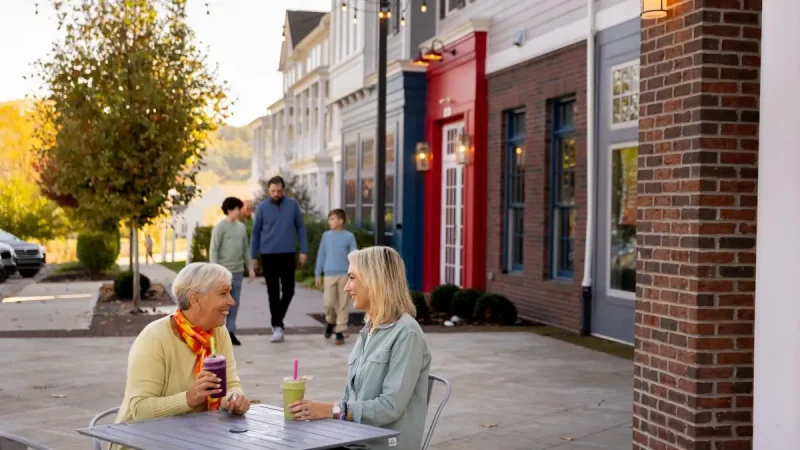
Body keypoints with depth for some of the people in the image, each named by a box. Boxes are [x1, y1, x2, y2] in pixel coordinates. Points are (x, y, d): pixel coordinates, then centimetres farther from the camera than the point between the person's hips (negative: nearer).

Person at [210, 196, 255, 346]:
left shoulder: (242, 227, 12)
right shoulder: (220, 227, -8)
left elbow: (246, 249, 18)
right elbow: (214, 250, -10)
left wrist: (250, 267, 12)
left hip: (238, 271, 6)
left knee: (234, 303, 6)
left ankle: (230, 332, 12)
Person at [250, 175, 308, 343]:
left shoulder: (293, 205, 1)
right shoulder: (262, 207, 0)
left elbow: (300, 228, 5)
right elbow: (256, 232, 5)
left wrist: (304, 250, -1)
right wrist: (254, 256, 5)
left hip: (288, 254, 1)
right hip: (268, 255, -1)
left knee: (288, 290, 3)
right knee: (273, 292, 2)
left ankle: (278, 321, 24)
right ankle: (277, 326, 9)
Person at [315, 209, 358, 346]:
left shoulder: (349, 236, -1)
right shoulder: (326, 235, 6)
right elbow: (321, 255, 12)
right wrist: (317, 274, 11)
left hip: (345, 274, -2)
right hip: (329, 275, 2)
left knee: (343, 304, 0)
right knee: (328, 303, -3)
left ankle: (340, 332, 7)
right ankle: (330, 322, 25)